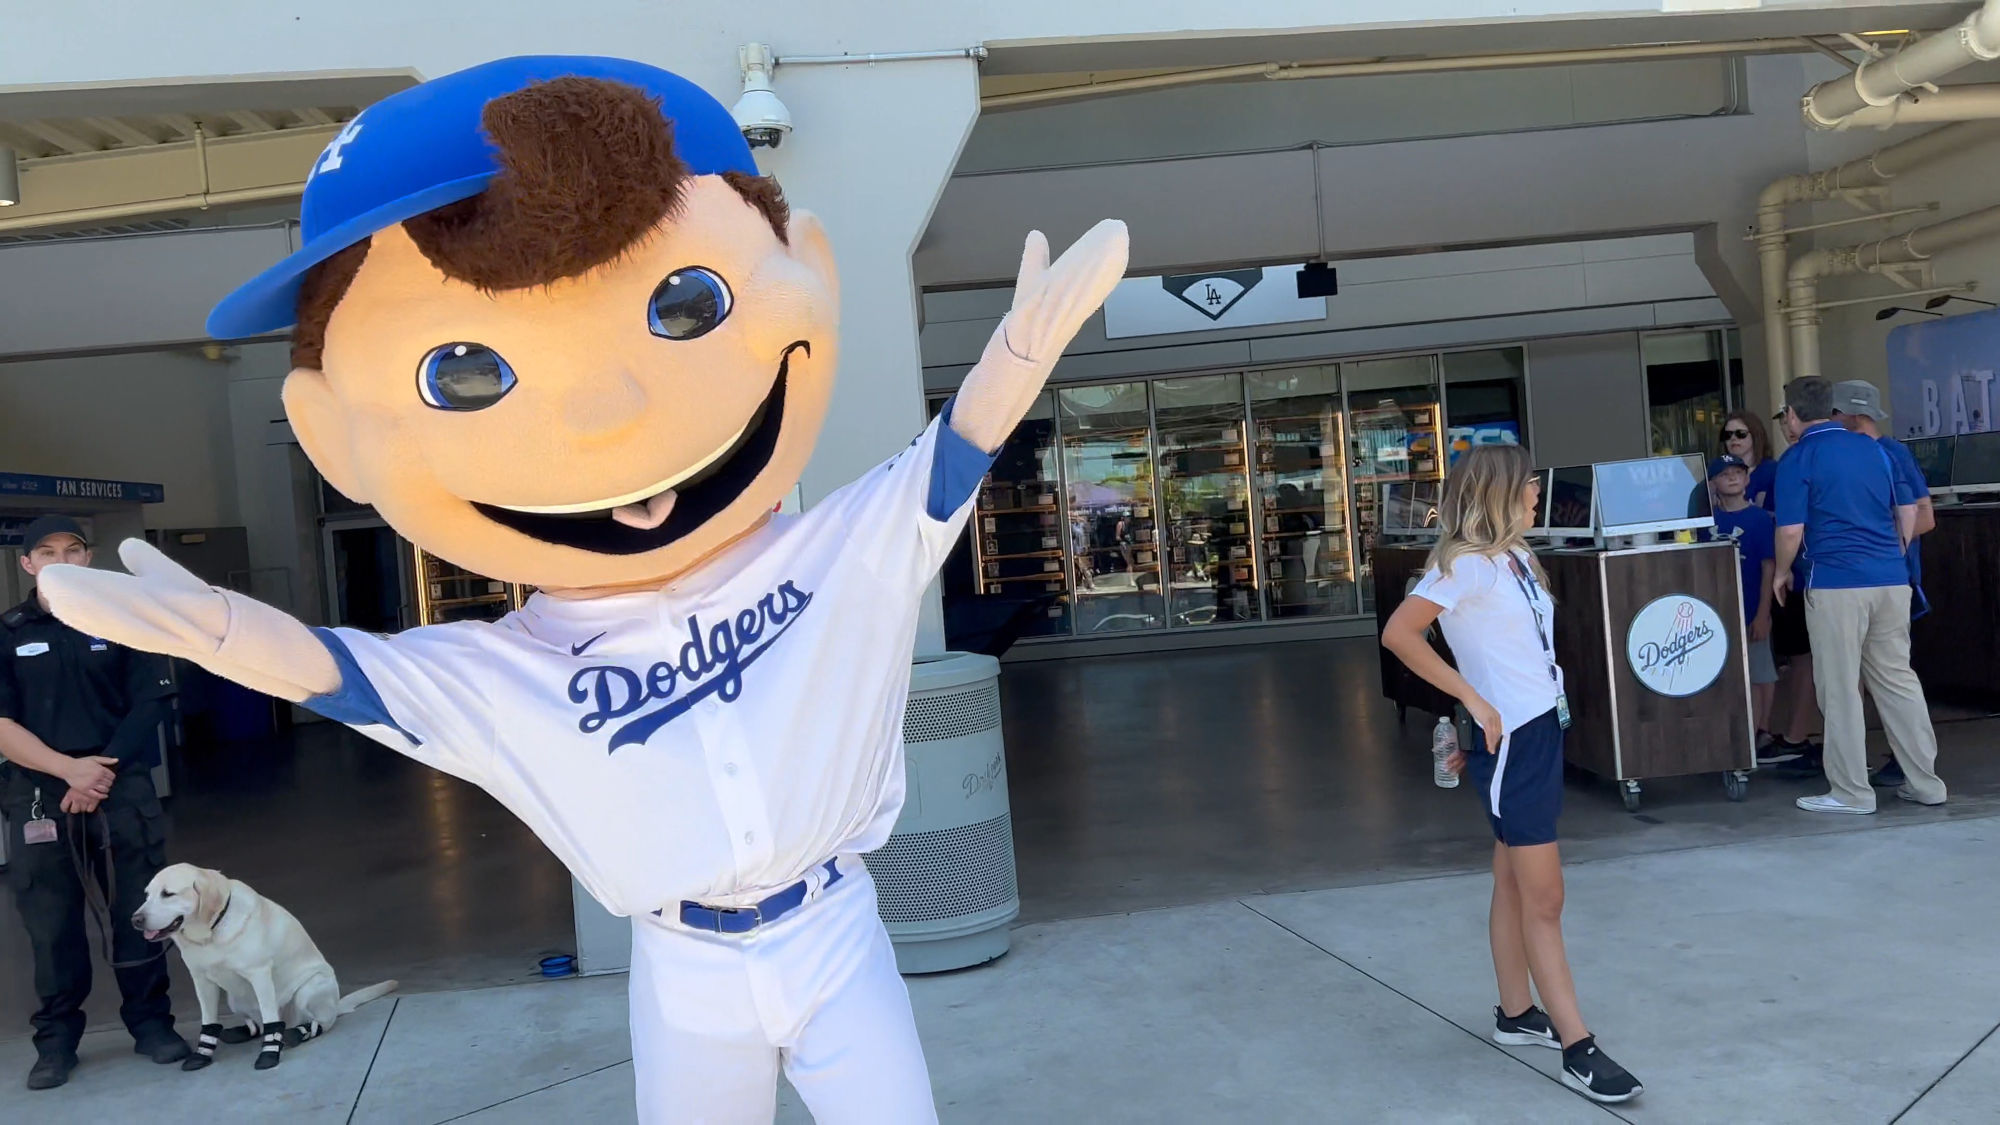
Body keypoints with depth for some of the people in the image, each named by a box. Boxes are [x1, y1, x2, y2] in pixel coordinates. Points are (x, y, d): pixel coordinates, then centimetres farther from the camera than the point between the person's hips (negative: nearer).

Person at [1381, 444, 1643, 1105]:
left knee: (1514, 883, 17)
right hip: (1510, 741, -8)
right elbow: (1398, 634, -24)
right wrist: (1474, 701, -20)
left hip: (1542, 730, 8)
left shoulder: (1513, 558, 10)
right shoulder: (1466, 564, -16)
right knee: (1544, 898, -2)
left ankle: (1516, 1014, 29)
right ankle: (1578, 1049, 5)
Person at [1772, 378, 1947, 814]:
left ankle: (1852, 792, 5)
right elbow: (1908, 510, 17)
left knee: (1840, 690, 1)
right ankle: (1925, 782, 17)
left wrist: (1781, 573, 4)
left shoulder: (1798, 459, -6)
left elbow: (1791, 531, -12)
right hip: (1892, 580, 6)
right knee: (1899, 680, 13)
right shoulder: (1873, 447, 13)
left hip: (1836, 585, -6)